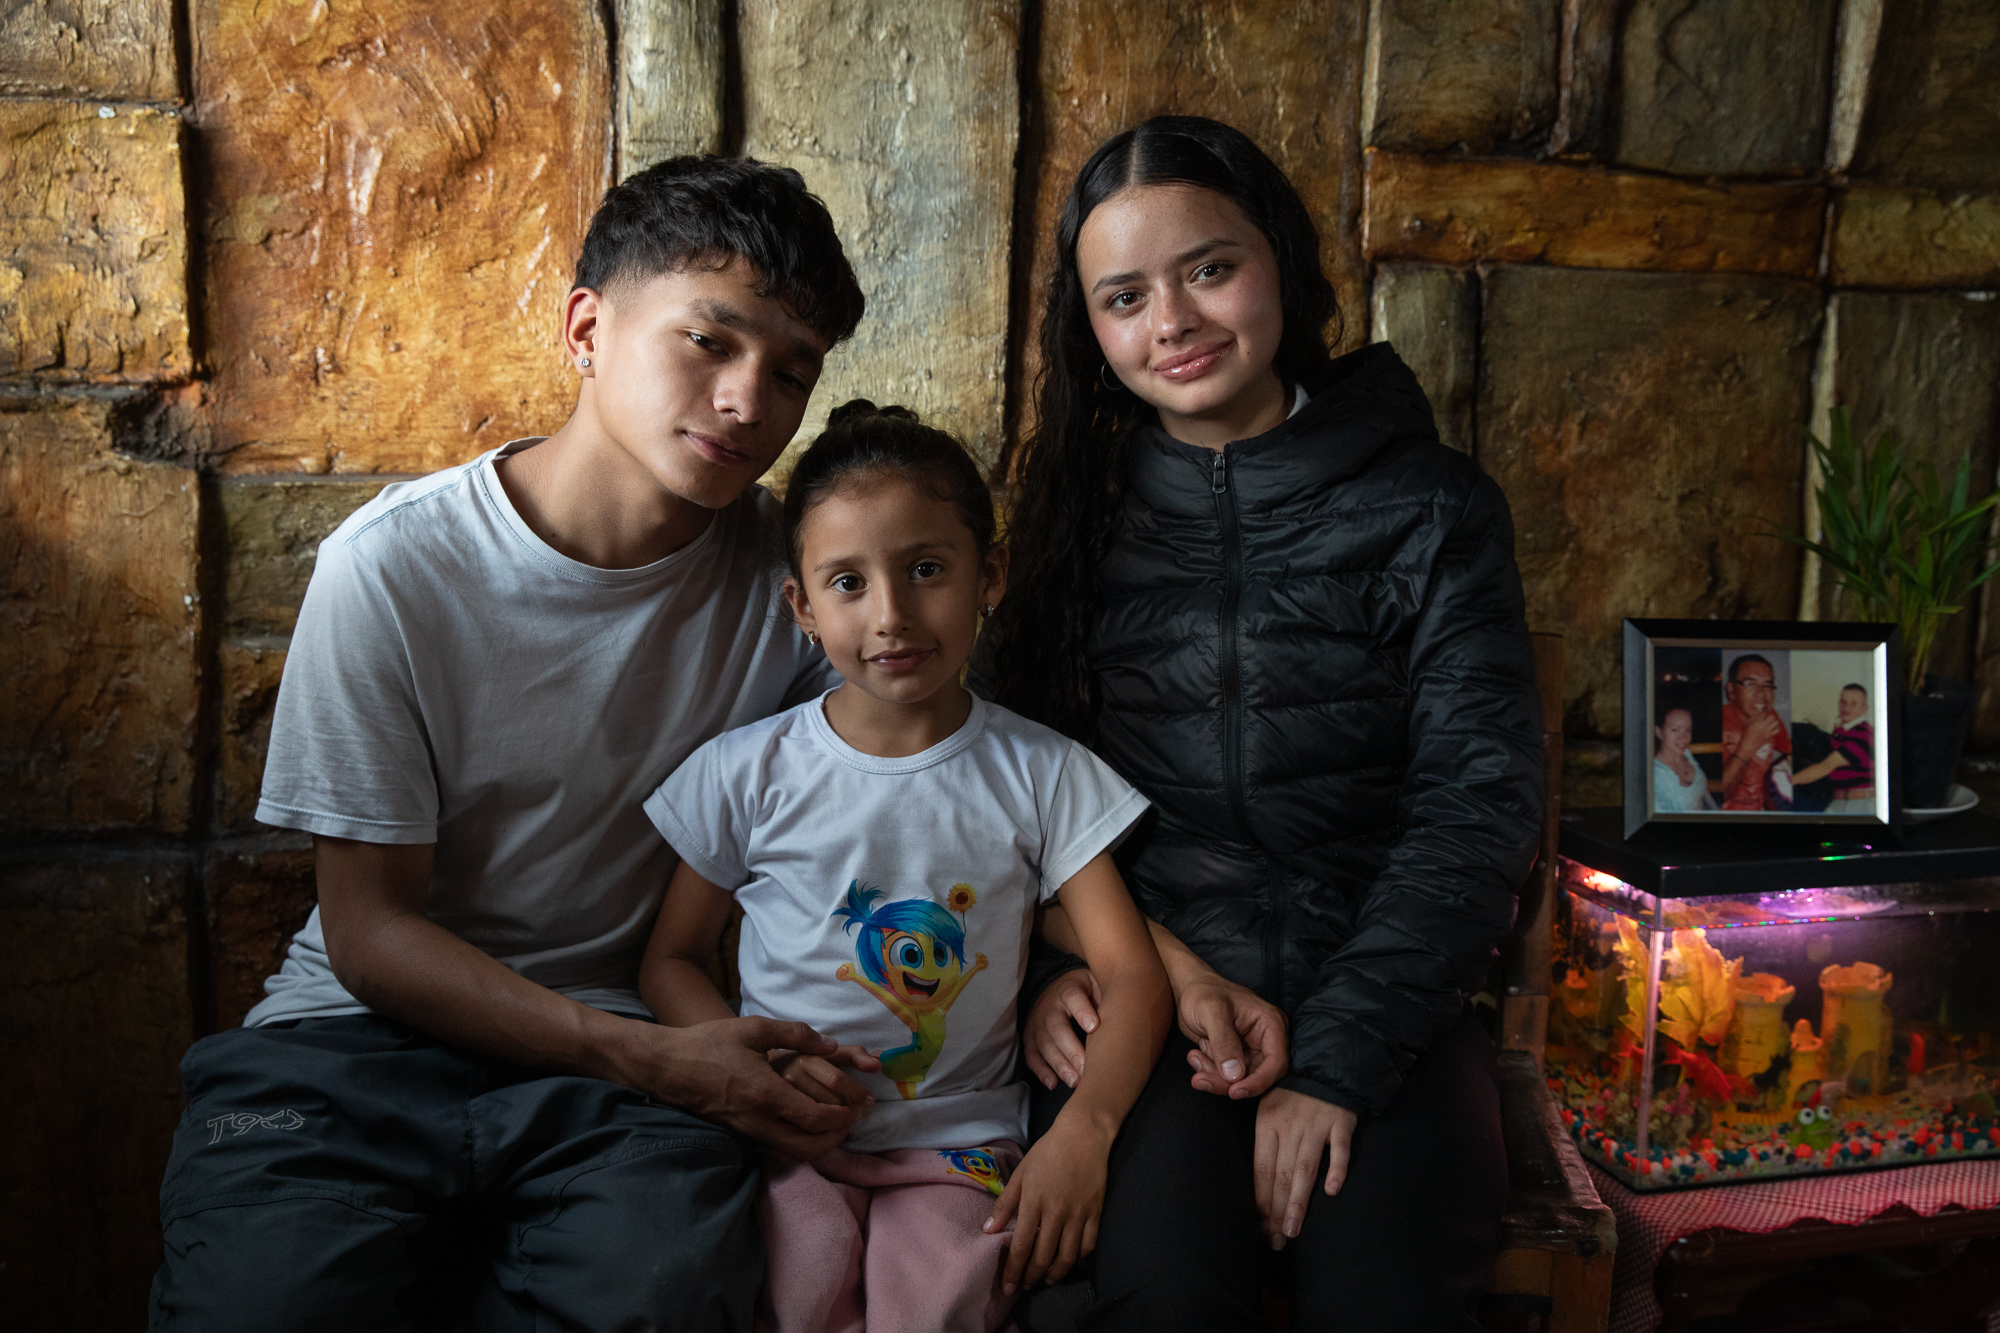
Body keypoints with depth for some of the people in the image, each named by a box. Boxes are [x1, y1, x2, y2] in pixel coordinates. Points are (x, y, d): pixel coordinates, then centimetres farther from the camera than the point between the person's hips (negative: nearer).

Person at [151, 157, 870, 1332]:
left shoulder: (793, 573, -4)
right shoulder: (395, 565, -8)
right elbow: (372, 931, -7)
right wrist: (649, 1057, -19)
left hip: (645, 1043, 1)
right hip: (374, 1031, -1)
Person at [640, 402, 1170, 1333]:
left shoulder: (1042, 775, 0)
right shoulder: (745, 774, 1)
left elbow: (1131, 974, -2)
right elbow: (670, 960, 7)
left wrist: (1082, 1131, -19)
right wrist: (760, 1065, -12)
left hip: (961, 1142, 0)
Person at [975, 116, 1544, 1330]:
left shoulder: (1427, 504, 4)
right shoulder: (1075, 509, 9)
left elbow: (1480, 800, -3)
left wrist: (1334, 1061, -12)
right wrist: (1173, 963, -10)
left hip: (1382, 1001, 0)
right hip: (1137, 994, 1)